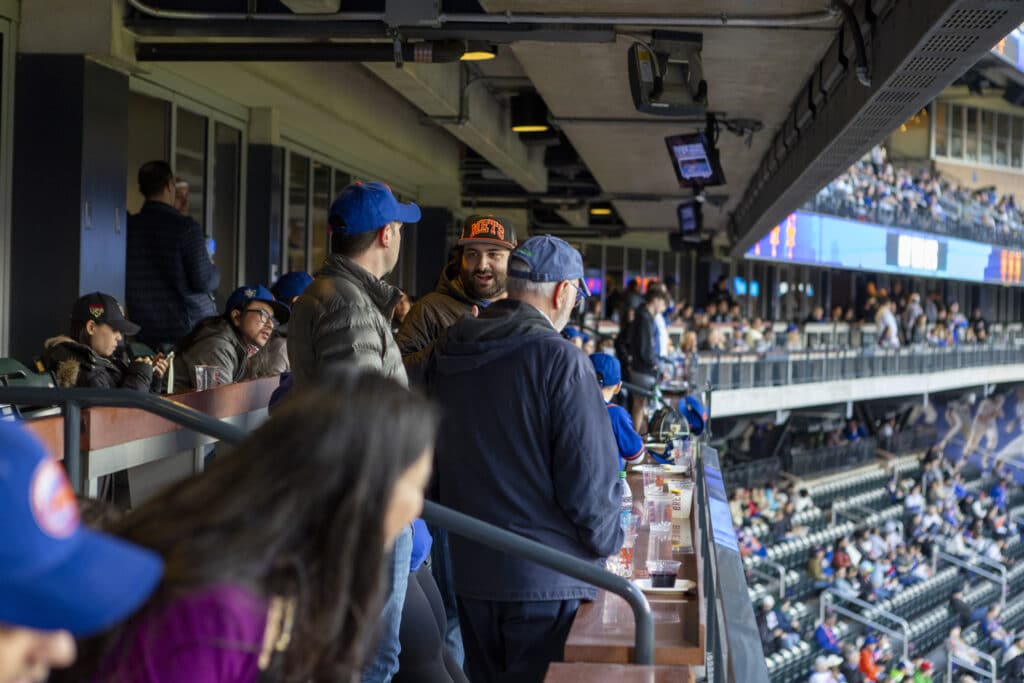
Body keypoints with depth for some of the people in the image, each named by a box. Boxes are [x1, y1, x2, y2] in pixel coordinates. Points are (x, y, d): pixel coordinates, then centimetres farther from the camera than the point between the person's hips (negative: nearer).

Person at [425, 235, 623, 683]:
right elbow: (589, 474, -17)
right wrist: (605, 543, 0)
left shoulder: (445, 355, 6)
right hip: (547, 578, -6)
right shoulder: (560, 361, -16)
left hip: (469, 567, 7)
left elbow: (434, 458, 13)